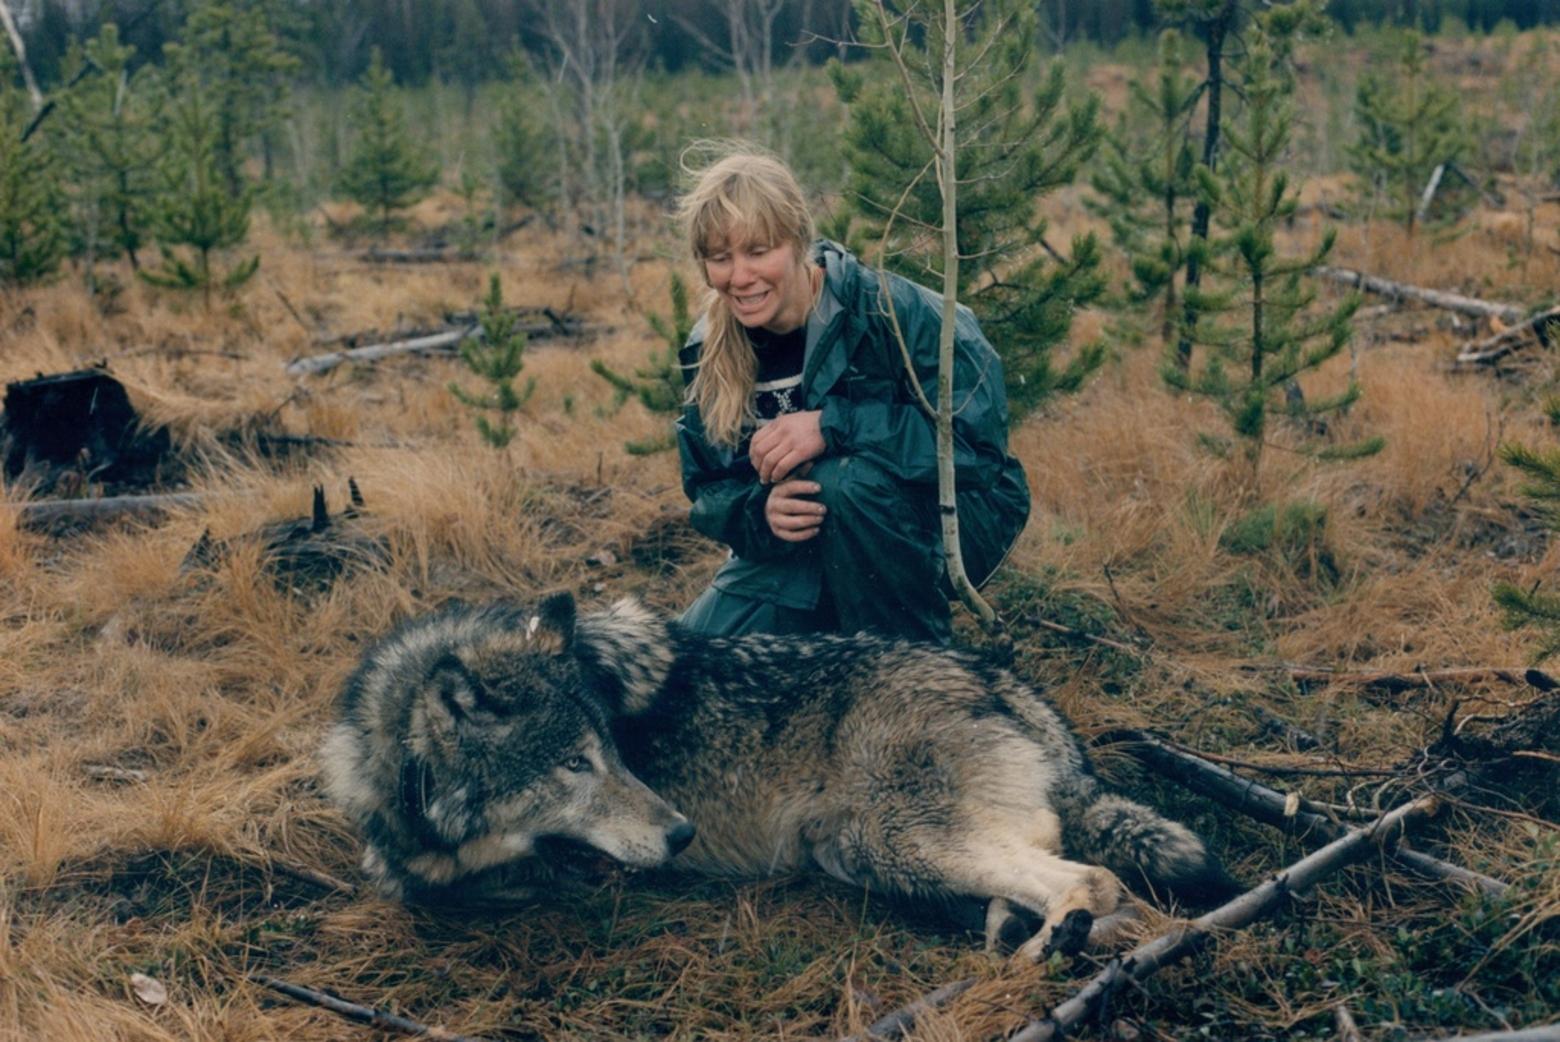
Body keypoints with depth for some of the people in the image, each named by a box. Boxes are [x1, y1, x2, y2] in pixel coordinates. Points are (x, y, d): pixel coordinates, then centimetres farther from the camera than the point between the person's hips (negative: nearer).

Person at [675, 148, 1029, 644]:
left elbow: (979, 434, -28)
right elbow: (708, 491, 0)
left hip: (947, 520, -4)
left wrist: (832, 425, -35)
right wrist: (760, 510, -25)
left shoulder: (890, 309, -23)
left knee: (844, 480, -36)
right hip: (805, 550, 5)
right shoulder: (708, 352, -6)